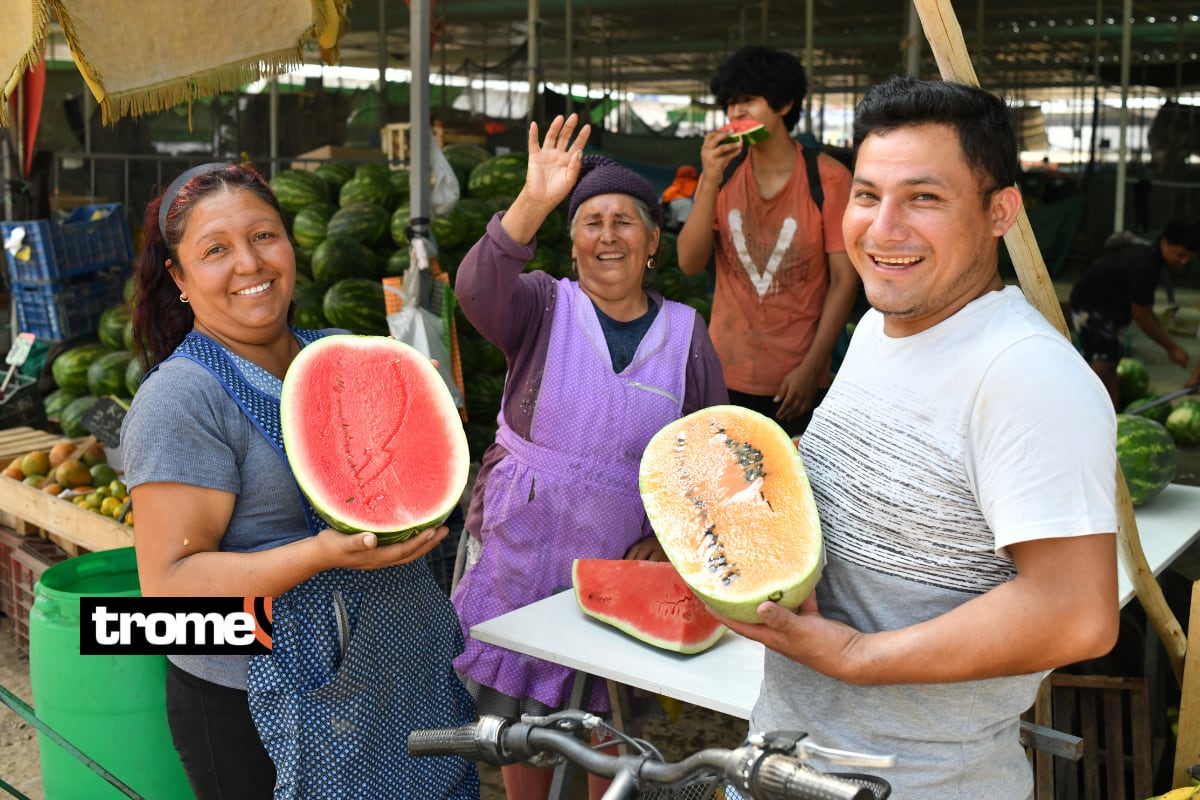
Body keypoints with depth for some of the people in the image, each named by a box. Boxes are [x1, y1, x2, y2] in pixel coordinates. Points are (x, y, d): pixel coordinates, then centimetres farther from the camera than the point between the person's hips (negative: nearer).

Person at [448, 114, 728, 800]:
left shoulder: (687, 336, 2)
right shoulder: (545, 307, -3)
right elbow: (478, 292, -27)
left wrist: (668, 536, -6)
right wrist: (533, 205, -41)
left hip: (622, 562, 1)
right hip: (520, 549, -1)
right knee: (520, 724, 12)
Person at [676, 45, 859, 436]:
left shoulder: (828, 178, -5)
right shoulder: (722, 176, 5)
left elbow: (844, 279, -5)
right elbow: (690, 263, -4)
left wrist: (812, 367, -10)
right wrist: (710, 179, -13)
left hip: (798, 380, -2)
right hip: (726, 376, 3)